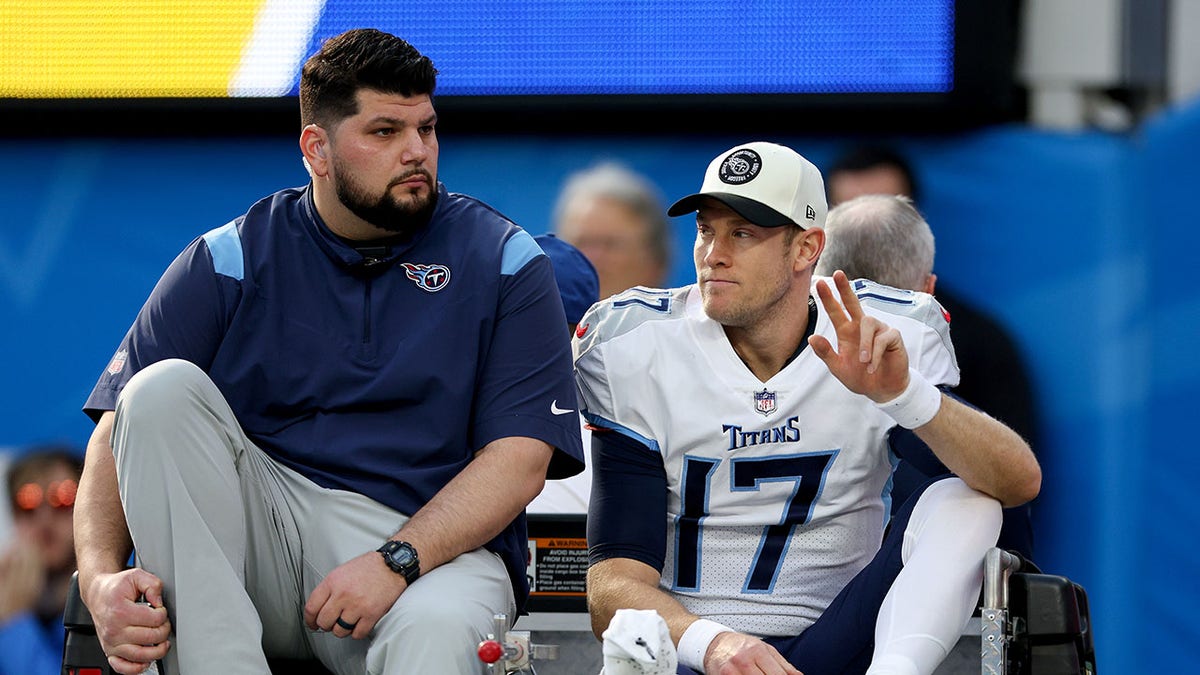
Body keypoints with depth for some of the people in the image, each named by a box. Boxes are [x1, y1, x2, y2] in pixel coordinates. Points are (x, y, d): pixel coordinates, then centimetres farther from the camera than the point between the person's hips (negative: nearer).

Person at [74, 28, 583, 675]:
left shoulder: (502, 262, 7)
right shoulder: (230, 262, 9)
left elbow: (520, 459, -3)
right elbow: (118, 433, 2)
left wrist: (395, 561, -20)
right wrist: (101, 579, -18)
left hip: (434, 544, -4)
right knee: (164, 389, -24)